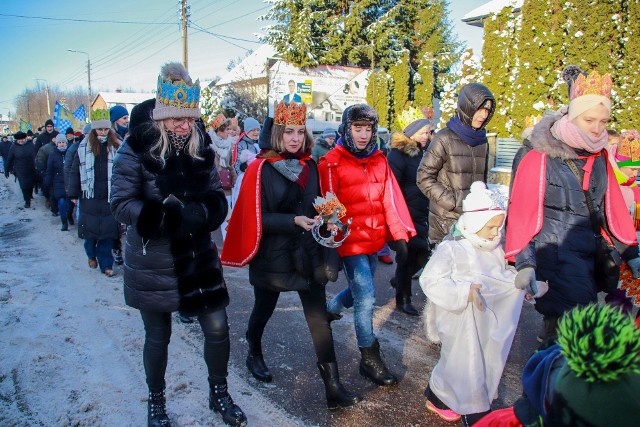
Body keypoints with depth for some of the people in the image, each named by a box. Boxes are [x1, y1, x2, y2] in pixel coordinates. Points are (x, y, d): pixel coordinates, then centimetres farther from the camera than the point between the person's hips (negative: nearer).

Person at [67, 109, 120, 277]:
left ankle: (106, 264, 11)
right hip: (89, 197, 0)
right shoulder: (84, 147, 0)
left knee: (108, 232, 2)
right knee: (90, 230, 10)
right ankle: (92, 255, 36)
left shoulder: (116, 146, 0)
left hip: (109, 197, 0)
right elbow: (75, 171, 2)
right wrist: (73, 193, 0)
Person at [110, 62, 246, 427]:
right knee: (158, 337, 13)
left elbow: (217, 198, 2)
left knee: (218, 329, 6)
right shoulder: (136, 153, -13)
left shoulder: (201, 151, -1)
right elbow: (122, 204, -19)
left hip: (198, 258, 4)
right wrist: (171, 216, -31)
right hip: (152, 264, -3)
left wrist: (200, 213, -20)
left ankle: (220, 394, 32)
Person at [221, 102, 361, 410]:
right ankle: (254, 355, 47)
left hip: (308, 253, 3)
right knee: (264, 309, 19)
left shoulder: (310, 166, 4)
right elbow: (257, 217, -14)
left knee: (319, 318, 0)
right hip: (273, 254, -3)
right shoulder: (261, 168, -10)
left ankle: (333, 387, 7)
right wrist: (294, 221, -24)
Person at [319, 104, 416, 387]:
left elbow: (391, 199, 5)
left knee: (360, 290, 21)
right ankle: (369, 359, 8)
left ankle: (329, 309, 51)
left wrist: (400, 234, -1)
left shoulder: (379, 161, 9)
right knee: (365, 297, -6)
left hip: (374, 241, 6)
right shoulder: (332, 163, -8)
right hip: (350, 243, -6)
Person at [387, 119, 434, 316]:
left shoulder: (426, 152, 12)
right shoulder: (398, 154, -11)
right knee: (408, 255, 2)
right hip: (406, 215, -7)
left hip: (422, 215, 7)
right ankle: (403, 299, 19)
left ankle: (398, 280, 37)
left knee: (422, 253, 11)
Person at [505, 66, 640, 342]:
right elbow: (522, 211, -14)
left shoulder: (599, 157, 8)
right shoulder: (539, 155, -11)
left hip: (587, 257, 6)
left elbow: (613, 208, 14)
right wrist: (524, 263, -20)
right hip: (551, 255, -6)